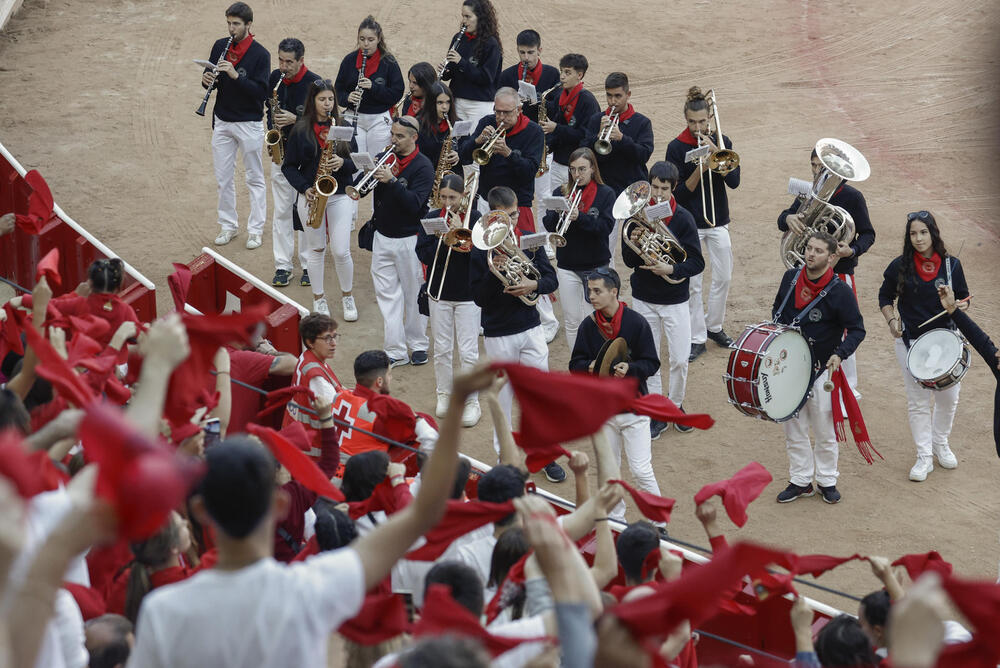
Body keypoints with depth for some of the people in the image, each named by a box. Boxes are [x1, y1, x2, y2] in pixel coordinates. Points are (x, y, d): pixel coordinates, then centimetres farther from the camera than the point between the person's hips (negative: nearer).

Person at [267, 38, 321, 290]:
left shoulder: (314, 83, -13)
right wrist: (272, 128, 0)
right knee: (281, 210, 6)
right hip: (281, 153, 4)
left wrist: (295, 119, -24)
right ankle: (282, 266, 11)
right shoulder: (275, 78, 2)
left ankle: (309, 266, 13)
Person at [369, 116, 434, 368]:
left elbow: (414, 204, -21)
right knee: (387, 294, 4)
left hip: (408, 239, -5)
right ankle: (396, 352, 8)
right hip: (383, 235, 5)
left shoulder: (423, 166, -11)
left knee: (414, 294, 6)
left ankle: (418, 345, 21)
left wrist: (392, 180, -30)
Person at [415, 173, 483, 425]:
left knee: (468, 353, -2)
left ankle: (471, 402, 8)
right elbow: (424, 255, -8)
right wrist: (444, 239, -22)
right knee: (442, 349, 11)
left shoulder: (474, 218, -6)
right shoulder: (431, 219, 0)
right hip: (439, 291, 3)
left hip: (467, 293, -3)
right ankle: (444, 395, 27)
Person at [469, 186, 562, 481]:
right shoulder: (481, 250, -8)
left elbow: (552, 279, 5)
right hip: (498, 333, -2)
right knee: (504, 396, 7)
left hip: (531, 328, 2)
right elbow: (478, 297, -10)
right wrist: (494, 271, -26)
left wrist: (534, 285, -16)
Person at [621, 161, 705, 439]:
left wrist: (672, 269, -25)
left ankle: (675, 404, 24)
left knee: (680, 360, 1)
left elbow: (697, 263, -9)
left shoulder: (683, 218, -9)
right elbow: (628, 260, -3)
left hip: (675, 299, -2)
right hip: (644, 298, 2)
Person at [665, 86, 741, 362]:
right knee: (692, 283, 0)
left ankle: (714, 326, 29)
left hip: (718, 220, 3)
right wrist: (698, 171, -26)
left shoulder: (722, 142, 0)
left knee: (723, 277, 10)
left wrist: (714, 151, -20)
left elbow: (734, 181, -11)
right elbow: (678, 193, -11)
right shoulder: (676, 147, -9)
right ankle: (697, 338, 9)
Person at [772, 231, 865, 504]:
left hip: (822, 369, -4)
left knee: (824, 430, 8)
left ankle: (827, 480, 23)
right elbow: (778, 311, 17)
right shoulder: (791, 278, 0)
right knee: (793, 428, 12)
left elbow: (857, 329, -10)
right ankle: (800, 480, 24)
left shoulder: (840, 291, -14)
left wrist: (840, 354, -26)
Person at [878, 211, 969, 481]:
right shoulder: (900, 267, -6)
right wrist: (892, 321, -10)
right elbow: (885, 297, 7)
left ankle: (941, 444, 33)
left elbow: (964, 297, 5)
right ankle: (924, 456, 12)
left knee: (948, 397, 9)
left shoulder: (951, 265, -4)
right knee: (918, 402, 2)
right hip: (911, 341, -1)